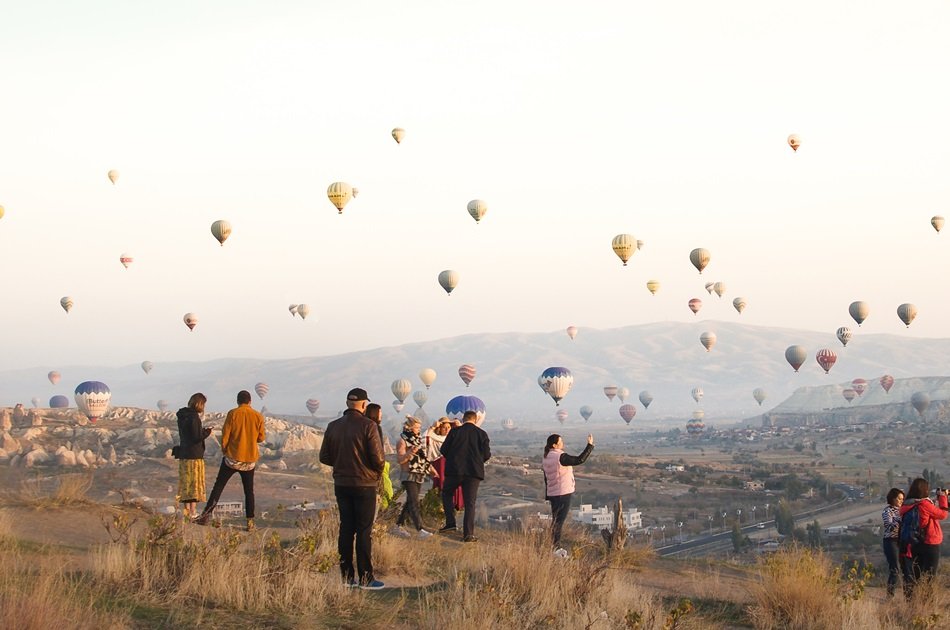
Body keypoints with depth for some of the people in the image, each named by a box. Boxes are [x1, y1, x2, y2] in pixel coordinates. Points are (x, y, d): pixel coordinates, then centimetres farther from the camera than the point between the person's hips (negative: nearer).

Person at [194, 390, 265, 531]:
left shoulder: (233, 414, -7)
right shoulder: (258, 416, 0)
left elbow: (225, 435, -7)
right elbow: (261, 438, 7)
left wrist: (224, 450, 8)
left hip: (233, 457, -2)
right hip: (250, 459, 2)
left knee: (218, 486, 4)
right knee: (249, 491, 8)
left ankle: (207, 514, -4)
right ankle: (250, 522, 4)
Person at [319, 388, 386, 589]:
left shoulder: (333, 426, 4)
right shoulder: (368, 425, -13)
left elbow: (324, 457, 7)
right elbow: (377, 457, -16)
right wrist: (378, 473, 4)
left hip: (341, 484, 5)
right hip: (364, 484, -5)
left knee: (346, 529, 11)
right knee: (364, 531, -1)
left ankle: (346, 575, 13)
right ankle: (365, 578, 0)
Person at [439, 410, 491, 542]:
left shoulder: (454, 432, -1)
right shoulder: (481, 434, 1)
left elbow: (444, 450, -1)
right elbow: (487, 454, -1)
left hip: (454, 470, -1)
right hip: (474, 472, 1)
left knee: (446, 494, 20)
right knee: (470, 503, 4)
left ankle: (450, 523, 6)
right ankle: (468, 534, -2)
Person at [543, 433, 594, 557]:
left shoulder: (545, 458, 7)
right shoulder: (560, 457, -19)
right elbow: (579, 460, -23)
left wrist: (547, 495, 19)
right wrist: (590, 445, -16)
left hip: (552, 494, 8)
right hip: (563, 493, -8)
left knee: (555, 520, 16)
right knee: (559, 521, -3)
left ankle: (556, 547, 23)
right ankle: (555, 548, -1)